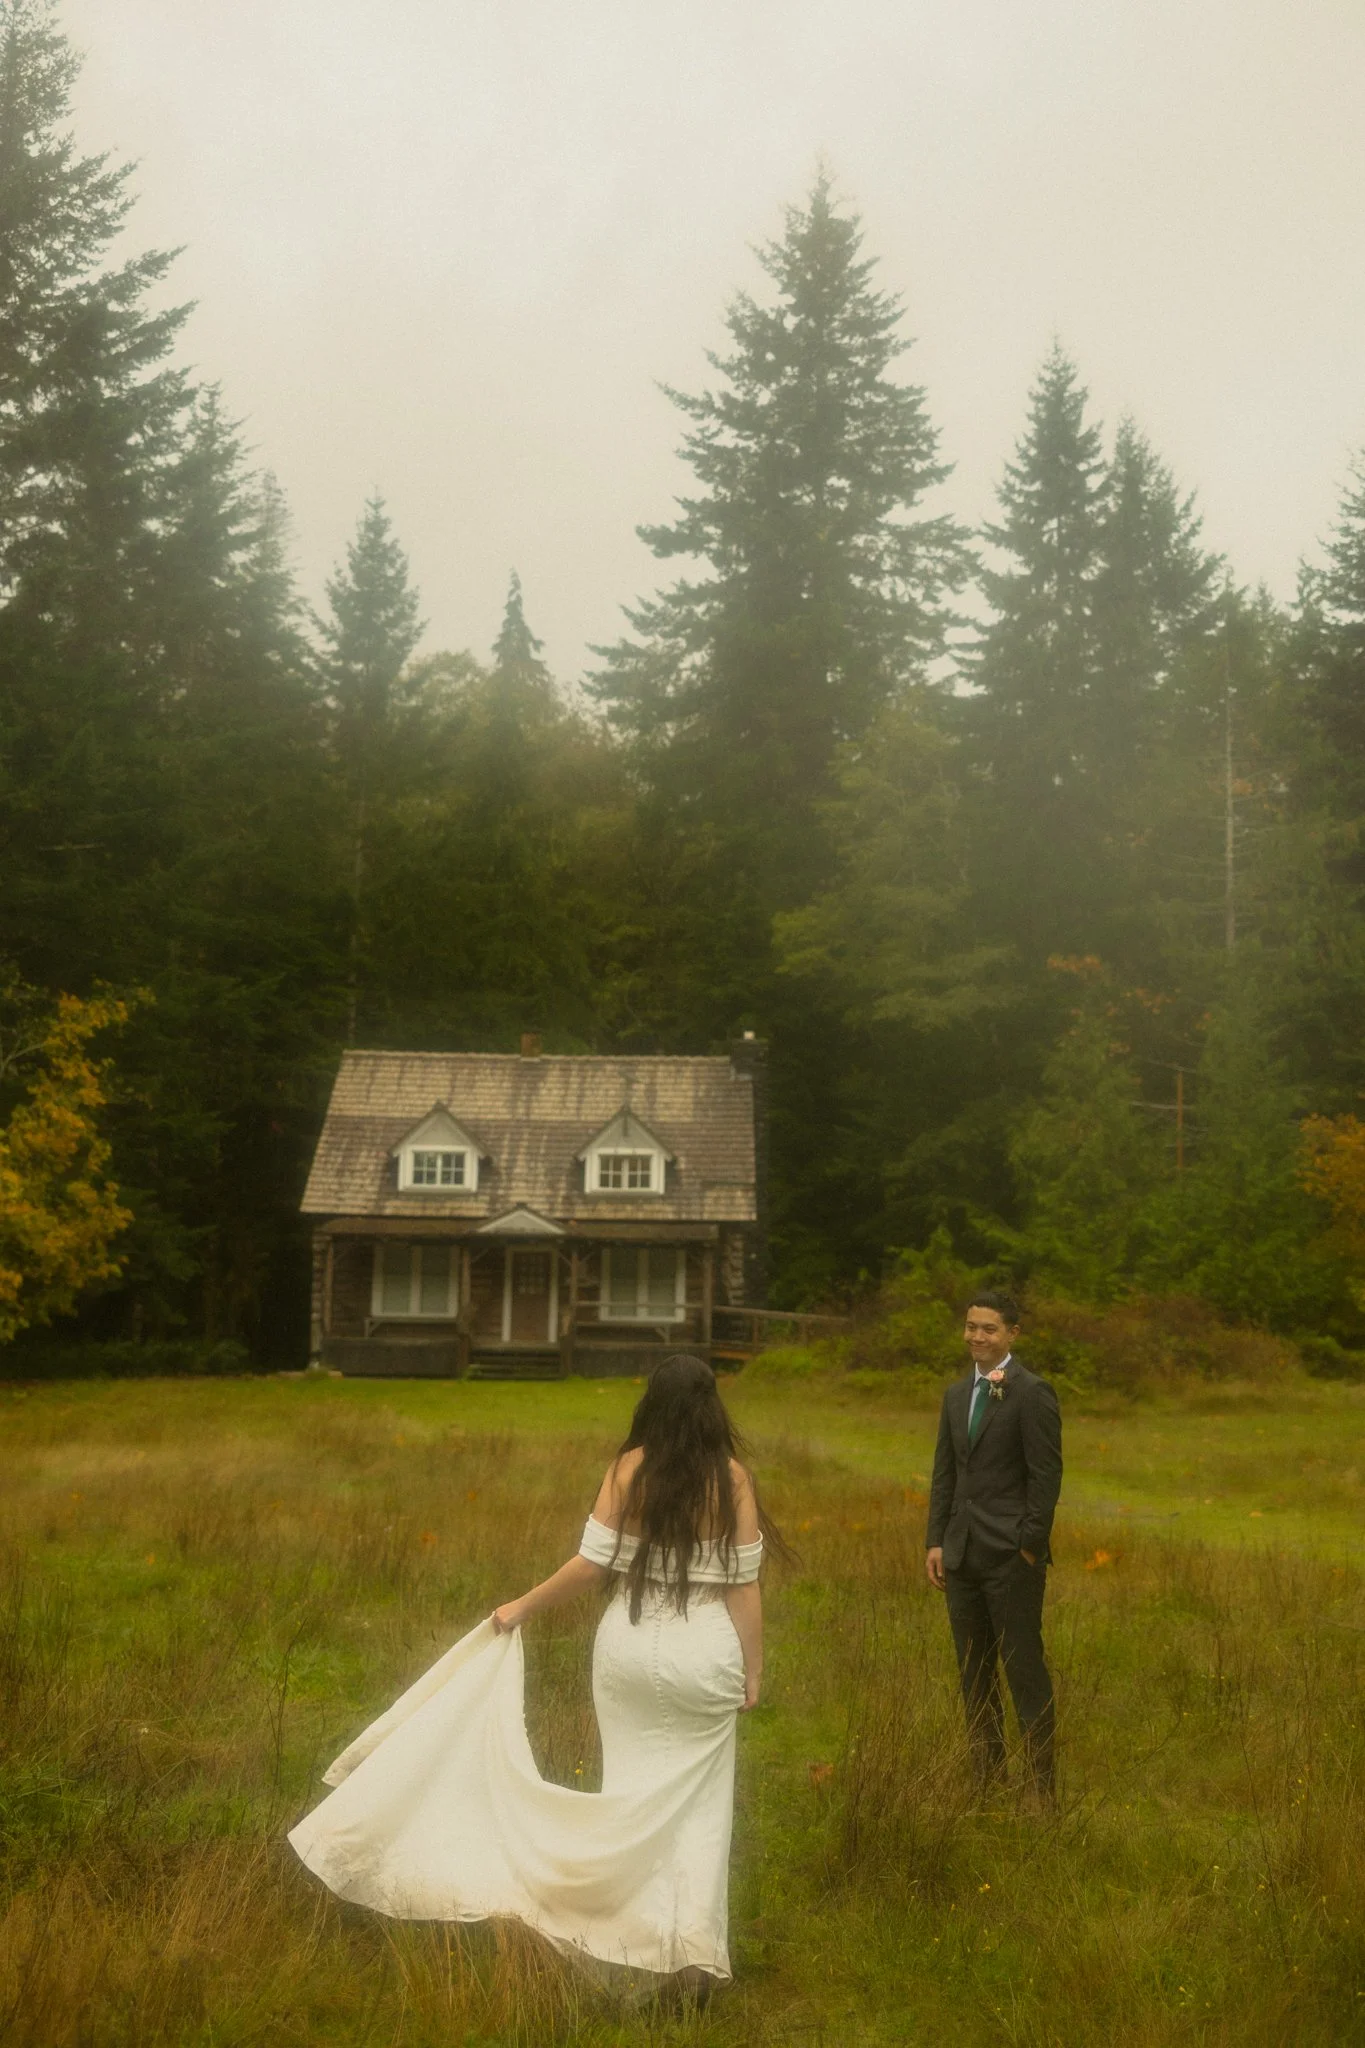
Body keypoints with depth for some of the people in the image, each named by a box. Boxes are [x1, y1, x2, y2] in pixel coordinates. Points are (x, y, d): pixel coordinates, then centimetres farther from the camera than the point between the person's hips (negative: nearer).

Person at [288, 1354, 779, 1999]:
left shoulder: (629, 1470, -5)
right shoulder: (731, 1478, -7)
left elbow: (591, 1564, -6)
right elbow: (743, 1584, -6)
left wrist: (522, 1607, 6)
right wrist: (752, 1671, 2)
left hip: (629, 1650, 1)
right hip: (705, 1656, -1)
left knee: (632, 1789, 14)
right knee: (699, 1801, 7)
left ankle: (639, 1937, 19)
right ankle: (694, 1949, -1)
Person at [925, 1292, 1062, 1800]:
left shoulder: (1031, 1393, -9)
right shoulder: (957, 1394, 13)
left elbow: (1046, 1474, -12)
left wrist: (1031, 1544, -14)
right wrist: (936, 1541, 9)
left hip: (1012, 1554, -7)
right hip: (963, 1556, 7)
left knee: (1024, 1669, -3)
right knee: (973, 1673, 12)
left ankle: (1041, 1789, 5)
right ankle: (986, 1778, 22)